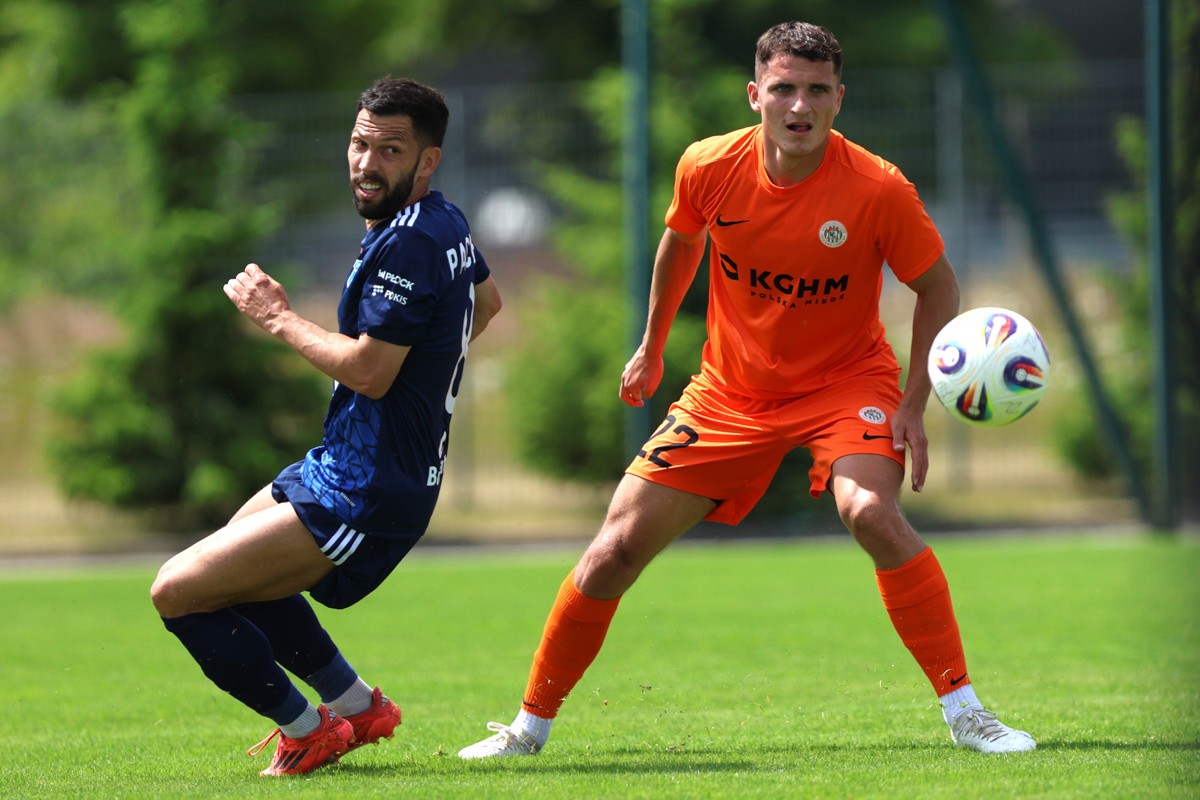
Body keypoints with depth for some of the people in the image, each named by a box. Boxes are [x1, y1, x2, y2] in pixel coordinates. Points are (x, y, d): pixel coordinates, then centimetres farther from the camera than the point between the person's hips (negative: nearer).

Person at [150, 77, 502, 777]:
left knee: (178, 591, -11)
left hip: (364, 497, -11)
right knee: (234, 563, 31)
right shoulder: (446, 222, 9)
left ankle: (306, 733, 3)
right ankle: (357, 705, 31)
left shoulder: (407, 245, -22)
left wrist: (279, 318, -14)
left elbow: (369, 370, -26)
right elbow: (487, 300, 29)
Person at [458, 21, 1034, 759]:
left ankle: (964, 711, -22)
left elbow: (938, 286, -7)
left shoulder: (878, 189, -22)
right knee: (616, 548, -2)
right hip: (731, 388, 3)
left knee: (873, 512, -33)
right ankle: (531, 725, 16)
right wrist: (652, 349, 21)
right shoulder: (709, 168, -13)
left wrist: (914, 406, -14)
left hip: (846, 377, -3)